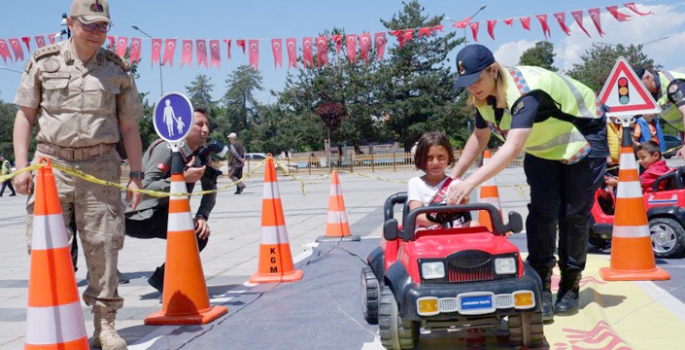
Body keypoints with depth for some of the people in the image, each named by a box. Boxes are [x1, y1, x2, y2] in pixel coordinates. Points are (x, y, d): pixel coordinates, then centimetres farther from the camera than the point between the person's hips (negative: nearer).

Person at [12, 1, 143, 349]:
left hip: (101, 168, 0)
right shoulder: (43, 62, 6)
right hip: (51, 163, 0)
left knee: (103, 246, 0)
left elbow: (129, 127, 10)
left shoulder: (117, 69, 8)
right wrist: (21, 165, -2)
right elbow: (25, 115, 7)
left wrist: (135, 174, 4)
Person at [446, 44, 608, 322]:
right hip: (542, 148, 6)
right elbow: (479, 138, 2)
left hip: (583, 138, -6)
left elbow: (512, 147, -52)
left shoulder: (525, 92, -39)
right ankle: (541, 286, -7)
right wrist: (454, 177, -2)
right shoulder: (485, 95, -14)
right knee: (542, 210, -11)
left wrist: (470, 183, -59)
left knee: (573, 214, -5)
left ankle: (570, 286, 11)